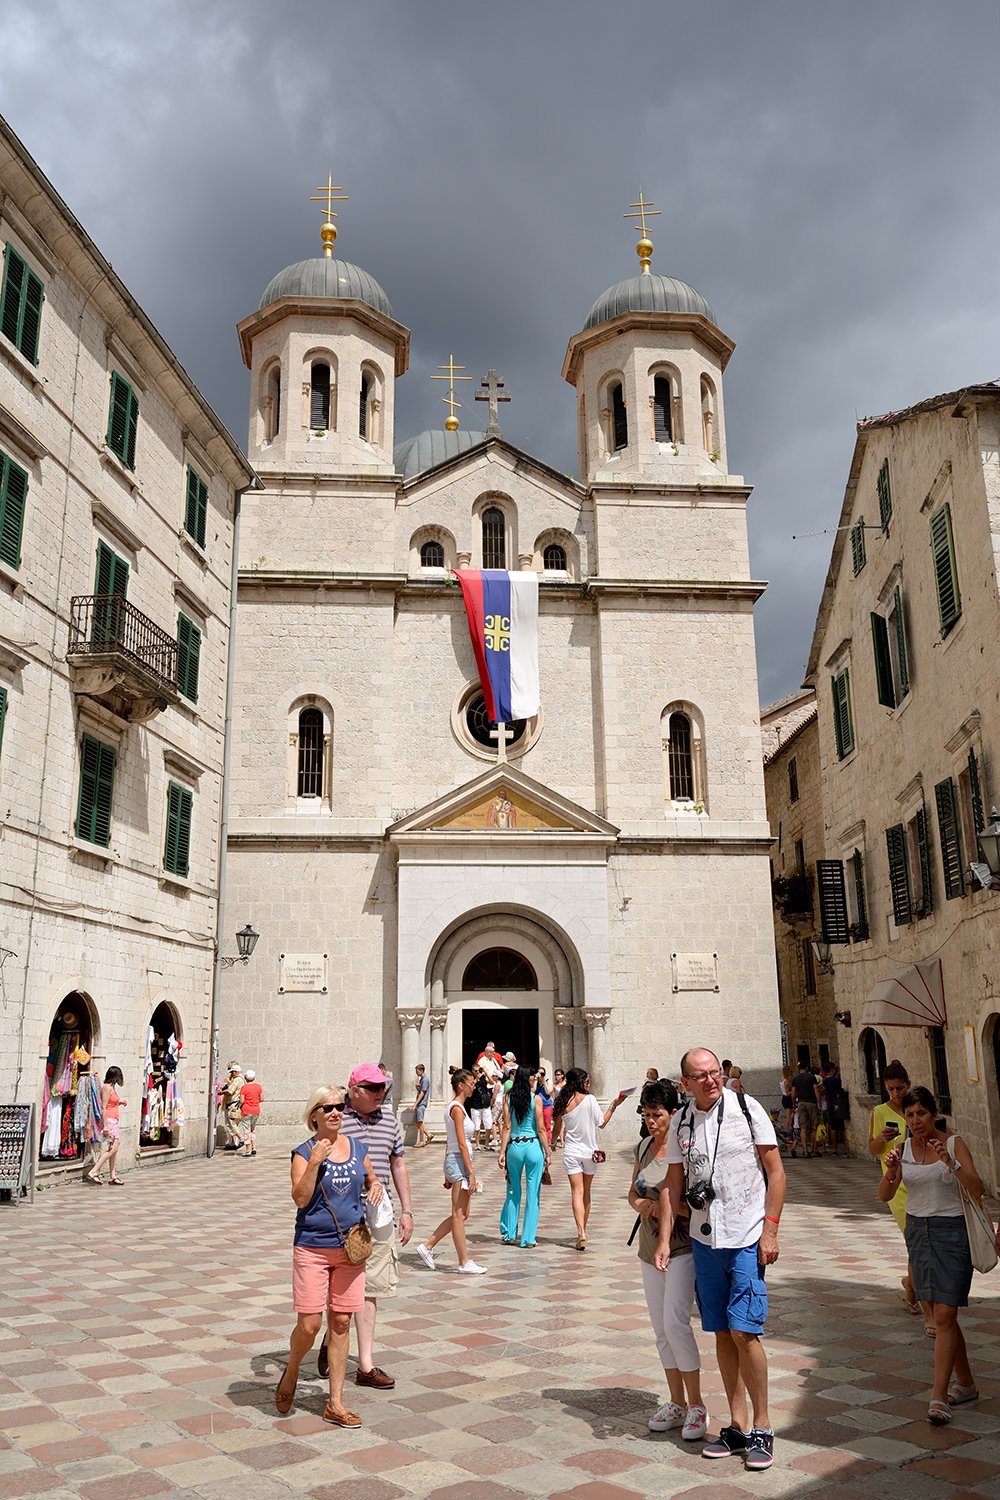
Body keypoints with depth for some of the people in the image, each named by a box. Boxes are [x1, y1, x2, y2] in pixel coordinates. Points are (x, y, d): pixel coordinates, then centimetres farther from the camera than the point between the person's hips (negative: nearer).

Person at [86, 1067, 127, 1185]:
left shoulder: (112, 1087, 15)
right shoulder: (107, 1087, -12)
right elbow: (103, 1107, -17)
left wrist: (120, 1102, 22)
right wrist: (105, 1126, -21)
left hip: (115, 1122, 10)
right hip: (109, 1121, -10)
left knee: (115, 1148, 8)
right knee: (112, 1148, -14)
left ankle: (113, 1176, 11)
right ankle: (93, 1172, -12)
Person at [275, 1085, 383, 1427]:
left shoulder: (357, 1148, 6)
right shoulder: (304, 1152, -6)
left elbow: (371, 1180, 21)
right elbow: (300, 1198, -16)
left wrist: (376, 1187, -1)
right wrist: (315, 1161, -26)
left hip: (350, 1247, 4)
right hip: (312, 1248, -4)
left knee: (341, 1324, 8)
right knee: (309, 1325, -5)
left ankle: (335, 1404, 19)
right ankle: (290, 1374, 28)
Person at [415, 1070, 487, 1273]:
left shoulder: (456, 1107, 15)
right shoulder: (457, 1108, -14)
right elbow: (462, 1144, -18)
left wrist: (448, 1174, 22)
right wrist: (471, 1172, -19)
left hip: (455, 1162, 10)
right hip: (459, 1162, -10)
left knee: (461, 1215, 13)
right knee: (459, 1215, -2)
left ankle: (427, 1245, 18)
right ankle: (464, 1262, 5)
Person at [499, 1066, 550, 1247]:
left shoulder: (508, 1098, 1)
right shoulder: (535, 1099, -6)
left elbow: (506, 1127, -1)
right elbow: (541, 1129, -6)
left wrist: (502, 1152, 1)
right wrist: (547, 1153, 1)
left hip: (514, 1147, 3)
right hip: (533, 1147, -2)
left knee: (513, 1193, 16)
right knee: (533, 1195, 5)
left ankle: (509, 1234, 22)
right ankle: (528, 1239, 8)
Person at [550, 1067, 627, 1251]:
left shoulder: (563, 1102, -3)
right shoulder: (589, 1099, -11)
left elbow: (557, 1129, 5)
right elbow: (602, 1123, -5)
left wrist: (554, 1142, 25)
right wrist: (614, 1105, 2)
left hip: (571, 1152, 0)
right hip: (589, 1151, 0)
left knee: (577, 1192, -3)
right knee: (586, 1193, 16)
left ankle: (581, 1232, -19)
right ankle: (583, 1231, 27)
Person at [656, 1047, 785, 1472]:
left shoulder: (746, 1107, -7)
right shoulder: (680, 1122, 4)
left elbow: (776, 1171, -4)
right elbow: (674, 1184, 10)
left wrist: (770, 1230, -9)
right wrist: (664, 1239, 4)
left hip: (746, 1238, -4)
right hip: (704, 1239, 4)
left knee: (744, 1332, -7)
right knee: (722, 1334, 9)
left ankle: (762, 1427, 9)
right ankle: (737, 1425, 21)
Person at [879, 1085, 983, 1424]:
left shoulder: (954, 1144, -7)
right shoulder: (903, 1149, 2)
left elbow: (976, 1190, -17)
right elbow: (885, 1196, -4)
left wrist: (951, 1163, -32)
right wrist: (890, 1170, -24)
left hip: (951, 1232, -4)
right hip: (917, 1231, 4)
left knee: (945, 1315, -10)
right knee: (938, 1314, 12)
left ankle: (938, 1396, -7)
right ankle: (965, 1383, 30)